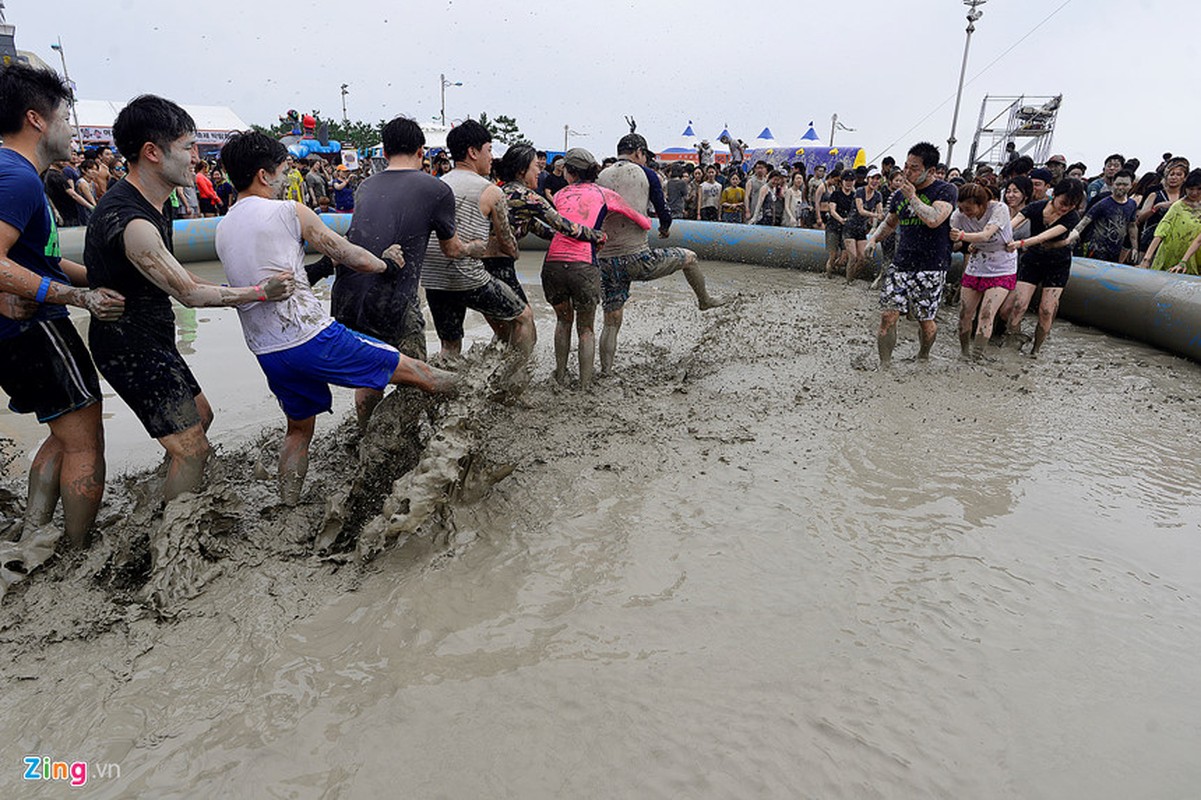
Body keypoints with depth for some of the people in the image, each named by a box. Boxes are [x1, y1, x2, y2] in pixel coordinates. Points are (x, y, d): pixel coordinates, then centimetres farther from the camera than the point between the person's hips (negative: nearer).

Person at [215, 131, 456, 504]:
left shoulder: (222, 229, 15)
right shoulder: (290, 211, -6)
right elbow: (347, 254, 0)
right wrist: (387, 264, 18)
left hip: (267, 353, 8)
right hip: (312, 337, -7)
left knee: (299, 429, 24)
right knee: (413, 370, 5)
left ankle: (288, 511, 25)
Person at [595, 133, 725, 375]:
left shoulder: (600, 177, 11)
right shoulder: (646, 174, 2)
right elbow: (663, 212, 9)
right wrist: (665, 228, 31)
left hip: (606, 262, 4)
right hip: (637, 259, -4)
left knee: (611, 321, 14)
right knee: (689, 257, 21)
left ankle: (605, 372, 15)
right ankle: (705, 300, 42)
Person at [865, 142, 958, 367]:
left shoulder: (945, 190, -5)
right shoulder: (900, 194, 12)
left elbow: (933, 220, -23)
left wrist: (913, 197, -12)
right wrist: (874, 238, 9)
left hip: (931, 268, -4)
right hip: (900, 264, 4)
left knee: (926, 321, 5)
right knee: (888, 316, -6)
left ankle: (923, 356, 33)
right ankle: (885, 365, 2)